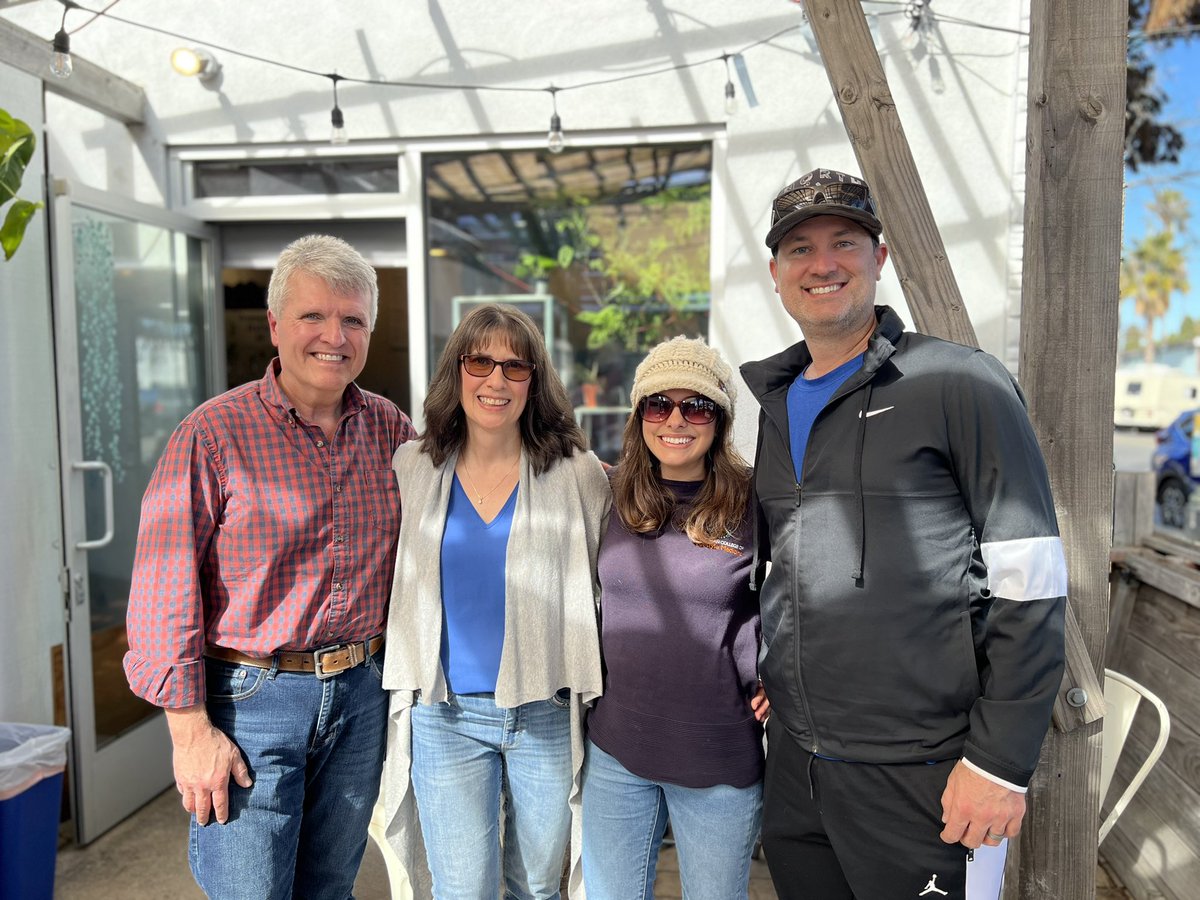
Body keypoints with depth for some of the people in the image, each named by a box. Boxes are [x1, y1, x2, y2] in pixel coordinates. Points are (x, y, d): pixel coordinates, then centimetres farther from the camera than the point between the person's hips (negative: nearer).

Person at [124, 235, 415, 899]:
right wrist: (190, 728, -12)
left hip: (361, 692, 5)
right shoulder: (215, 433, -11)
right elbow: (164, 586, -12)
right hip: (252, 697, -4)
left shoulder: (387, 427, 4)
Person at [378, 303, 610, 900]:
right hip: (445, 716, 1)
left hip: (545, 714, 0)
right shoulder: (411, 469, 1)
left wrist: (601, 701, 0)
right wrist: (404, 687, 8)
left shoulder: (578, 474, -3)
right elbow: (393, 585, 10)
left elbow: (606, 590, 2)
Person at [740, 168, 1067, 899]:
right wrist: (760, 674, 12)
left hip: (921, 779, -5)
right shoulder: (763, 399, 8)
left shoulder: (961, 384, -8)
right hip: (792, 763, 6)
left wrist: (1001, 761, -13)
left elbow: (1030, 584, -11)